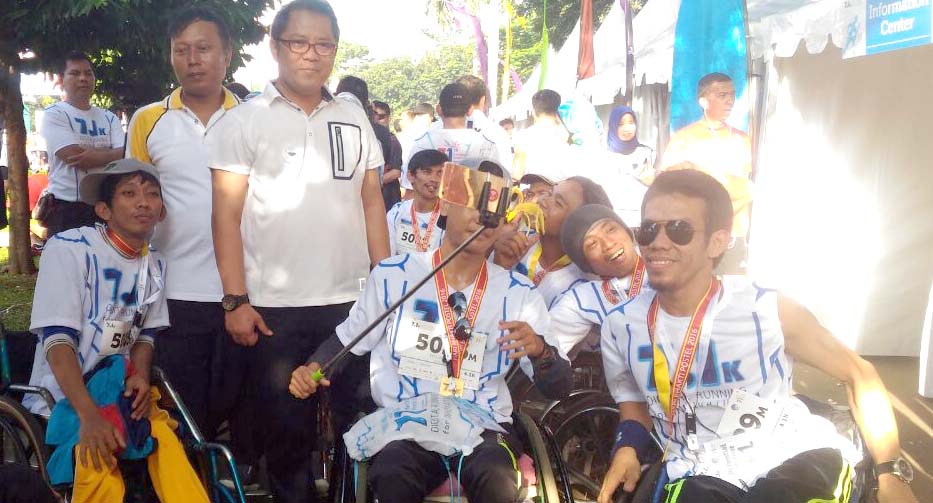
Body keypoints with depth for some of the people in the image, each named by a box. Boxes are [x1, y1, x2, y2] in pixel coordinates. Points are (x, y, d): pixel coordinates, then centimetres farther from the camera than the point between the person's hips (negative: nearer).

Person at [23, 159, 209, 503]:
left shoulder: (155, 265, 5)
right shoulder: (69, 248, -14)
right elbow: (57, 339, -19)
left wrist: (141, 377, -12)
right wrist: (89, 414, -29)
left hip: (118, 388, 5)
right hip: (63, 394, -5)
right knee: (98, 460, -31)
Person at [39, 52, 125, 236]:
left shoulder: (109, 118, 12)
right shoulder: (54, 114, -2)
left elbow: (125, 156, -1)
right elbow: (73, 157, -15)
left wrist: (90, 154, -14)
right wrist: (110, 154, -6)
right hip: (67, 208, -4)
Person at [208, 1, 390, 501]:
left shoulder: (354, 118, 10)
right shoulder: (243, 120, -2)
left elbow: (372, 202, 12)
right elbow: (227, 216, -5)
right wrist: (236, 299, -11)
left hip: (351, 300, 3)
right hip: (274, 305, -3)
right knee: (284, 429, 8)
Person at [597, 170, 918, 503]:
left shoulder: (768, 310, -8)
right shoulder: (620, 327, -1)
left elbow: (858, 373, 3)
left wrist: (891, 472, 0)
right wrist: (628, 447, -5)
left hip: (793, 458, 0)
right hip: (699, 475, 1)